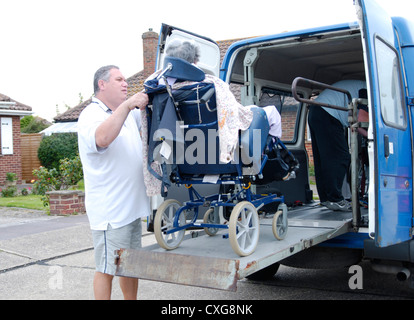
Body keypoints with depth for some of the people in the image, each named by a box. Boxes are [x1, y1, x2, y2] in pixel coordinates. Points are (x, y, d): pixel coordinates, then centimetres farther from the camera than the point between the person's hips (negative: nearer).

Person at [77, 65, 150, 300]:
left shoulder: (129, 114, 15)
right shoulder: (91, 115, -10)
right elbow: (102, 139, -32)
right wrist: (127, 105, -31)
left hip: (132, 207, 9)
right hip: (110, 209, -8)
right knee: (107, 269, -1)